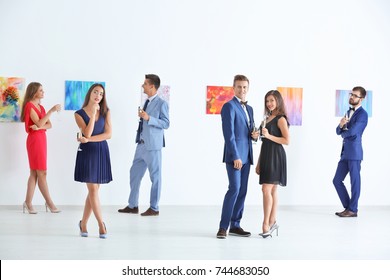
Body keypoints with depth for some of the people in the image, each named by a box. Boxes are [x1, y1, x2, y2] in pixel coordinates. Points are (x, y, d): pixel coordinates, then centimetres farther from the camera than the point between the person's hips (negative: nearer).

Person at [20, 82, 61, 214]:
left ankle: (28, 203, 8)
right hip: (35, 140, -8)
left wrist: (40, 127, -13)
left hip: (42, 139, 8)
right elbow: (39, 123, -19)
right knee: (42, 173, -4)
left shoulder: (41, 107, 17)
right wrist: (52, 110, -20)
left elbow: (49, 125, 8)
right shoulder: (29, 105, -8)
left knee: (34, 173, 6)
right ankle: (49, 203, 0)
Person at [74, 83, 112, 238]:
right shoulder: (79, 114, -2)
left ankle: (83, 223, 18)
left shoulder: (105, 112, 5)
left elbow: (108, 134, -5)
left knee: (93, 190, 5)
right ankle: (101, 224, 4)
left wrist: (88, 139, -14)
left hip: (101, 152, 3)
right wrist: (93, 114, -14)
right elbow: (87, 133, -13)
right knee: (93, 190, -5)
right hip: (87, 152, -3)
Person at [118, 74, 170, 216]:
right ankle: (132, 205, 21)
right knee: (134, 173, 11)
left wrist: (148, 118, -23)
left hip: (152, 146, -8)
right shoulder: (147, 102, 14)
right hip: (142, 144, 8)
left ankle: (154, 208, 10)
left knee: (155, 176, 1)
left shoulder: (161, 103, -10)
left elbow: (166, 123, -16)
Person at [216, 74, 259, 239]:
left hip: (246, 156, 8)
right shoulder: (229, 106, -7)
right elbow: (229, 134, -15)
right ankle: (223, 227, -7)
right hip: (234, 155, -8)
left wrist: (255, 135, 1)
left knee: (242, 191, 7)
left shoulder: (249, 108, 18)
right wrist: (235, 157, -20)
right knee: (234, 188, -13)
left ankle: (235, 225, 14)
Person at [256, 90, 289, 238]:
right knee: (272, 191, 9)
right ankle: (272, 222, 13)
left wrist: (269, 135, -21)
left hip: (275, 157, -8)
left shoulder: (281, 119, -7)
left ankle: (266, 224, -11)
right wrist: (259, 162, 16)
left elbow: (287, 141, -15)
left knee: (266, 189, -13)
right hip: (266, 156, 8)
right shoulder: (268, 118, 17)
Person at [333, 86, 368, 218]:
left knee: (354, 181, 1)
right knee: (337, 180, 8)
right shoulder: (349, 112, 17)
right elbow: (338, 131, 14)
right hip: (345, 152, 8)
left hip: (354, 152, -8)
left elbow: (352, 132, -21)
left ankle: (353, 210, 10)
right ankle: (348, 207, 19)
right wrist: (341, 125, -9)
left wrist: (343, 133, 1)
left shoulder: (362, 114, -10)